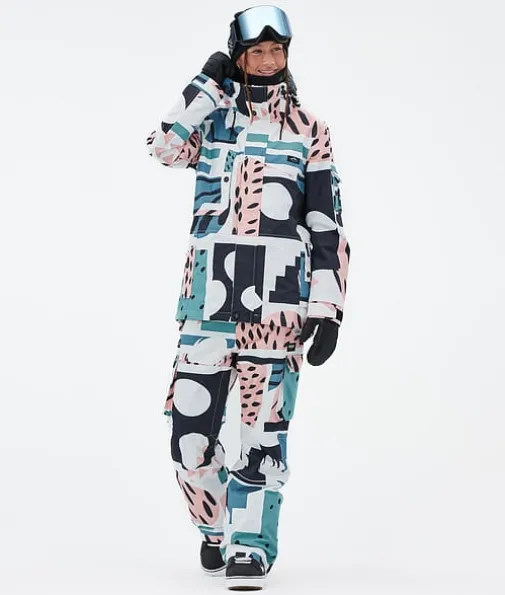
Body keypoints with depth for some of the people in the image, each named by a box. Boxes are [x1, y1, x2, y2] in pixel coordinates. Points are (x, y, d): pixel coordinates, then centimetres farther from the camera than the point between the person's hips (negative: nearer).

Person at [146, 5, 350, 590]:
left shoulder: (308, 130, 11)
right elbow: (167, 147, -9)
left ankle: (250, 548, 4)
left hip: (278, 299, -1)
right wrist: (208, 84, -6)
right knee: (190, 429, -1)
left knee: (263, 428, -5)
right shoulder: (212, 114, 14)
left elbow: (328, 226, 9)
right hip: (210, 294, 1)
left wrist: (329, 310, 2)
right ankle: (217, 527, 23)